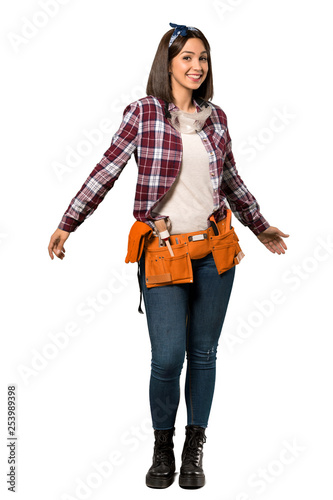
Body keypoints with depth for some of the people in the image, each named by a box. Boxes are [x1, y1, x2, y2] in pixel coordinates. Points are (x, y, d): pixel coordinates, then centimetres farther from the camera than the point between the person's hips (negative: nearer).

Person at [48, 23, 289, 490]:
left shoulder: (215, 117, 10)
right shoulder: (144, 112, -2)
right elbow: (106, 171, -4)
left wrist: (261, 227, 27)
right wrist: (66, 224, -9)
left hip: (215, 246, 4)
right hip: (164, 249, -4)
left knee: (203, 352, 9)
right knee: (168, 357, -7)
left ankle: (194, 450, 23)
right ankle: (162, 447, 18)